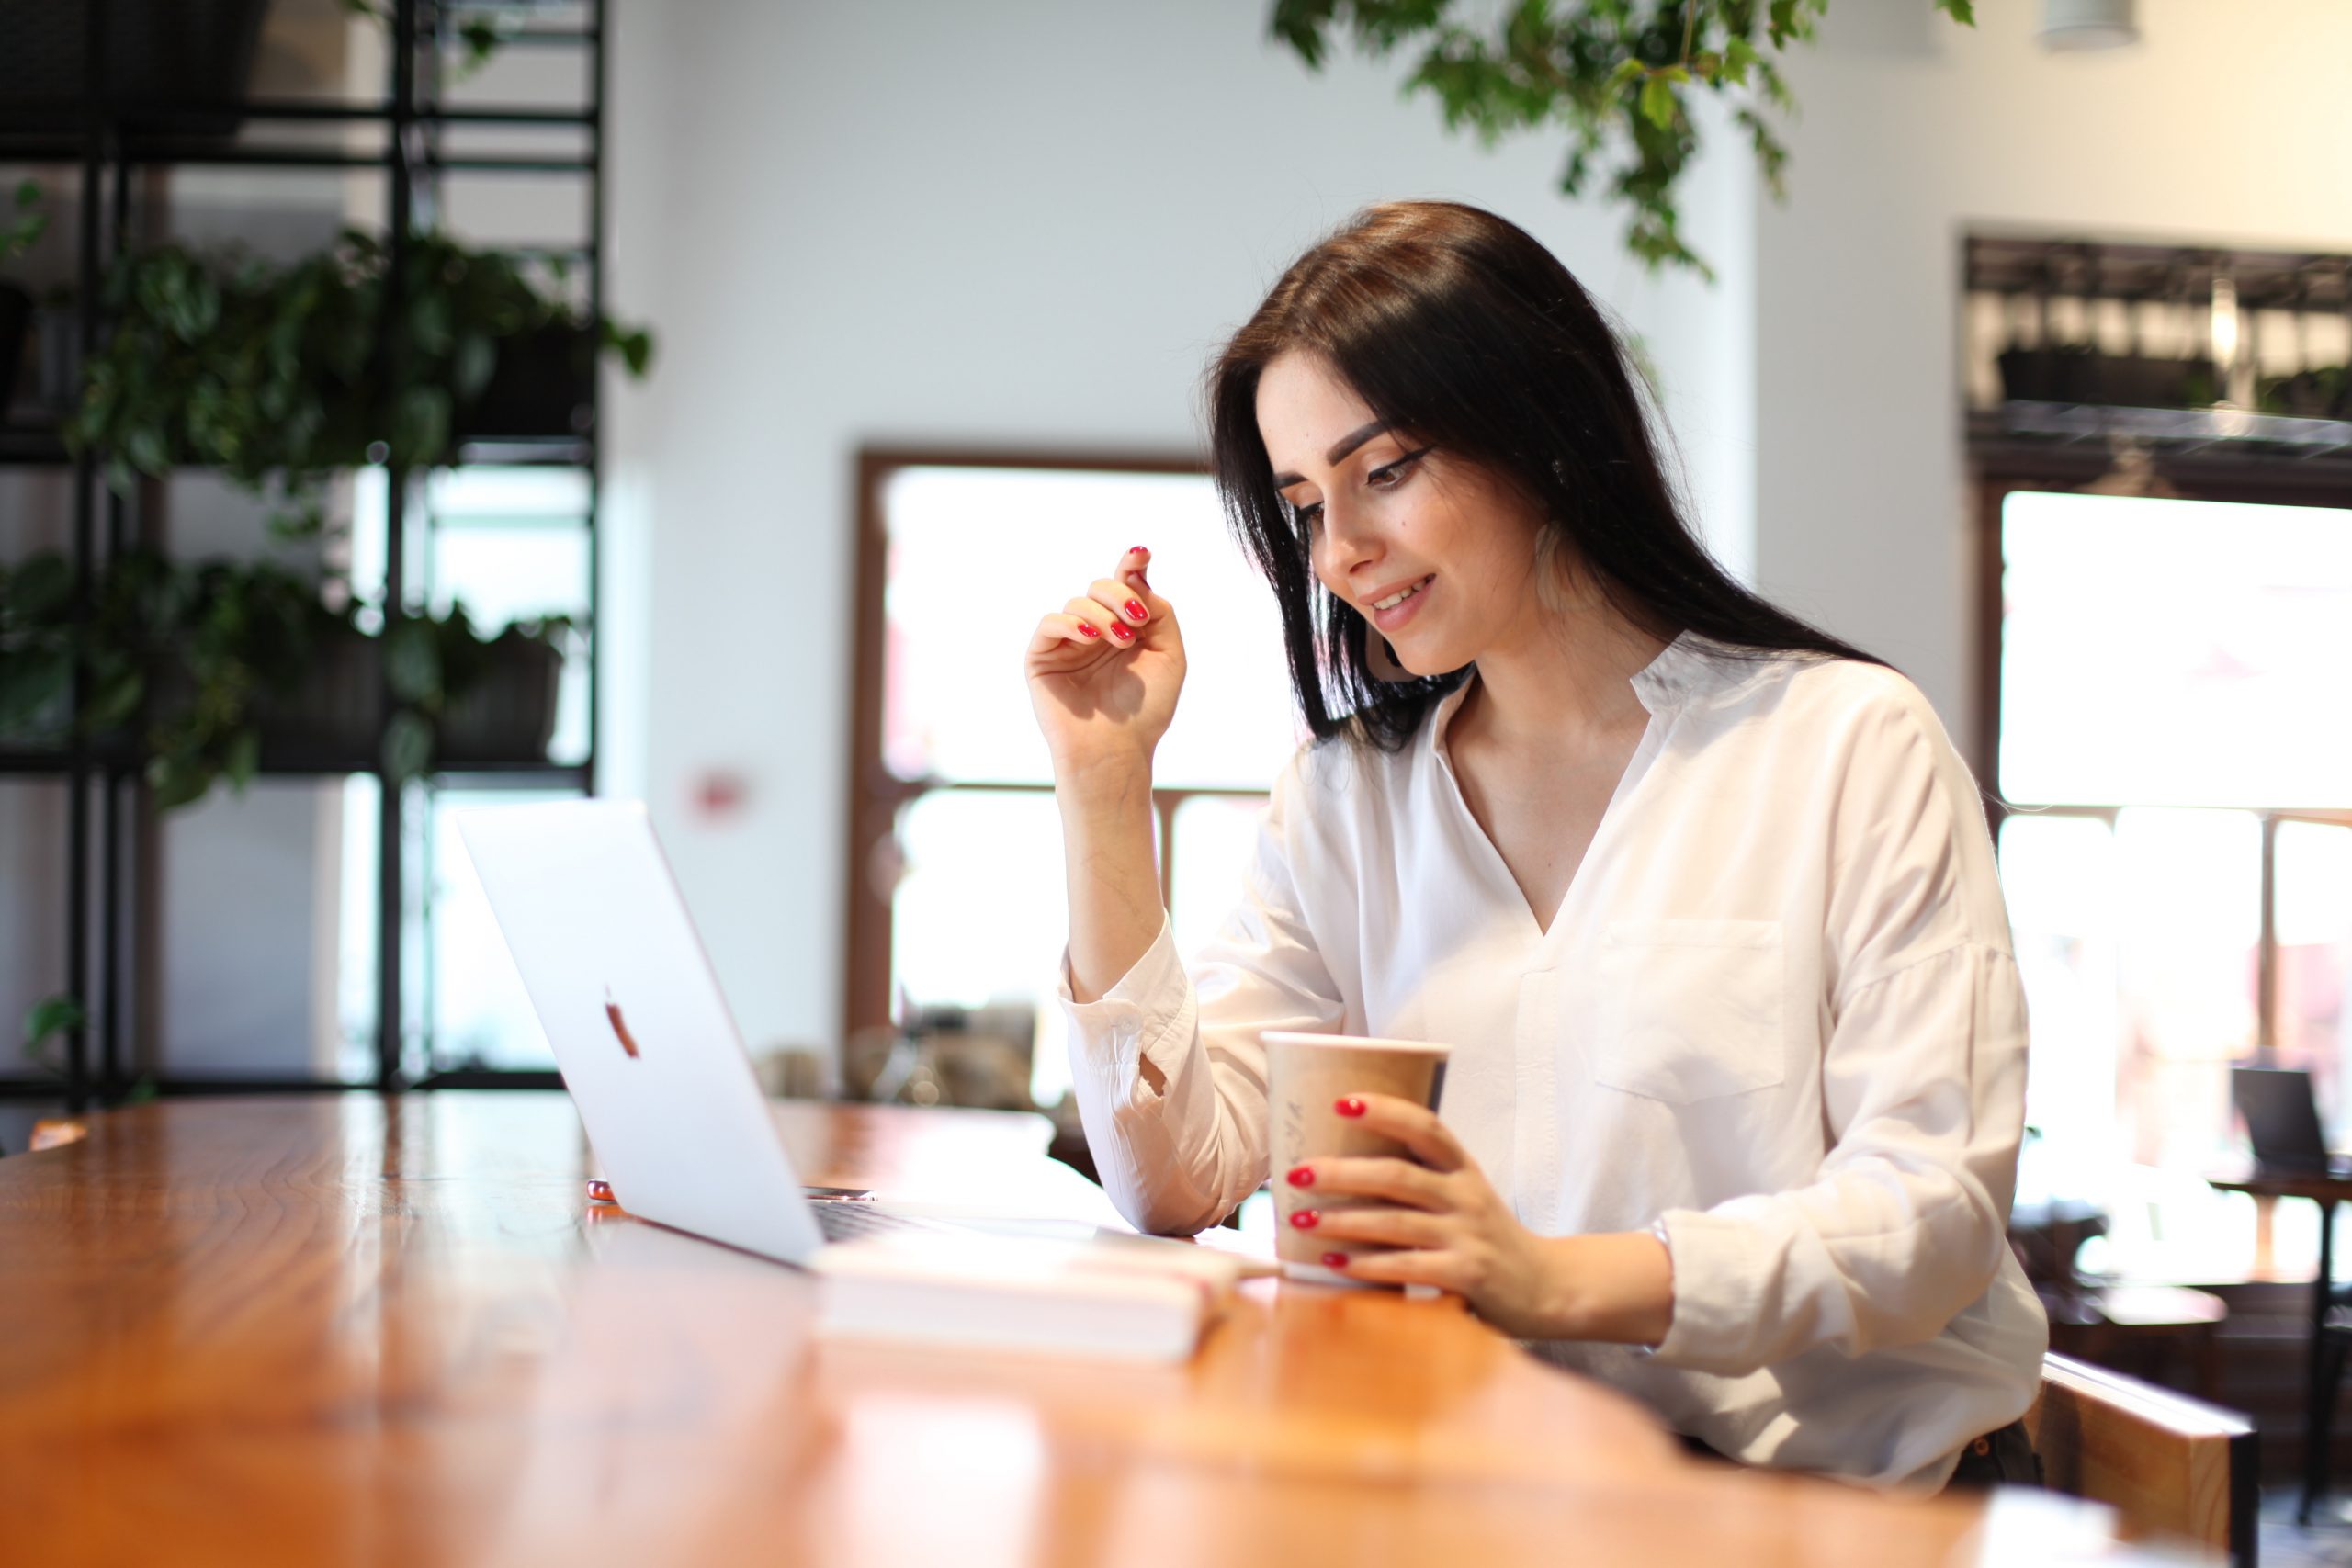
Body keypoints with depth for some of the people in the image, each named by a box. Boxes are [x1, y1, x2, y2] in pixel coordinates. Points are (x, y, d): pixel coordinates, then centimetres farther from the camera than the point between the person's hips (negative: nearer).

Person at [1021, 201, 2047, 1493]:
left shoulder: (1850, 745, -2)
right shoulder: (1345, 797, 12)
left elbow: (1936, 1203, -10)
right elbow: (1179, 1178, 3)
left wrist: (1563, 1280, -26)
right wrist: (1104, 791, -4)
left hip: (1855, 1480, -3)